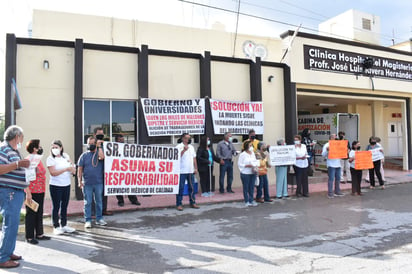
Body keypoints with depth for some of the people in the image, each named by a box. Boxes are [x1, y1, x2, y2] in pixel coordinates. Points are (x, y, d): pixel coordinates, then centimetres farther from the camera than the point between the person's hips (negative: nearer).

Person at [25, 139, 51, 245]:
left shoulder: (39, 160, 14)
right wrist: (28, 192, -21)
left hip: (40, 192, 9)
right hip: (33, 192, -9)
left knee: (39, 214, 15)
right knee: (31, 214, 1)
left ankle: (39, 234, 25)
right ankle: (29, 237, 11)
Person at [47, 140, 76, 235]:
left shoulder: (66, 156, 8)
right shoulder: (50, 159, -7)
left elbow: (72, 167, 16)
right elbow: (53, 173, -17)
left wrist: (73, 170, -7)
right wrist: (66, 169, -21)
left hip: (67, 184, 5)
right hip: (56, 186, -5)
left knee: (65, 206, 12)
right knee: (56, 207, 2)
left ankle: (64, 225, 23)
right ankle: (56, 227, 13)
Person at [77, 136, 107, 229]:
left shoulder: (99, 153, 4)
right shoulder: (84, 155, 6)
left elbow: (101, 157, -22)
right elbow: (80, 169, 4)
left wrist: (99, 146, -9)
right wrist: (79, 181, -4)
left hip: (98, 183, 0)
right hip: (87, 183, 0)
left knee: (99, 201, 10)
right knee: (87, 202, 4)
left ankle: (99, 219, 21)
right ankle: (88, 220, 12)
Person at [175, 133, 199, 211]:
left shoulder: (191, 147, 16)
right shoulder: (179, 147, -4)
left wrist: (195, 168, 13)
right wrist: (184, 150, -21)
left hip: (190, 171, 6)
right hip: (182, 171, -6)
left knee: (192, 187, 10)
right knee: (180, 188, -2)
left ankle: (192, 203, 20)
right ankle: (179, 204, 6)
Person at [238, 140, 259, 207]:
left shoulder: (253, 153, 9)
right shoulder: (242, 154, -11)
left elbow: (256, 161, 15)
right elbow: (239, 164, -12)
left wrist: (255, 165, -5)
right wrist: (247, 165, -20)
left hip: (253, 173, 6)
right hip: (245, 173, -6)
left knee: (252, 187, 11)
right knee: (246, 188, 5)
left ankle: (251, 200, 22)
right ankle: (247, 201, 14)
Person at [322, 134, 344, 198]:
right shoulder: (327, 145, -2)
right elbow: (323, 154, -9)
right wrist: (327, 150, -25)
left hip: (338, 164, 7)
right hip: (331, 165, -7)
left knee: (338, 179, 11)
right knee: (331, 179, -8)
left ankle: (337, 191, 22)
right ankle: (330, 193, -4)